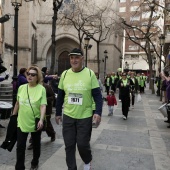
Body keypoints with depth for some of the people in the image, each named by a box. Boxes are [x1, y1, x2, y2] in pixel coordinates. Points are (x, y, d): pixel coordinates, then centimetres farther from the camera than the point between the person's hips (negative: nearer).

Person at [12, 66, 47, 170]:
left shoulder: (41, 89, -11)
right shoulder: (21, 88, 1)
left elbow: (43, 106, -16)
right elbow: (17, 103, 12)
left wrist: (41, 120, -27)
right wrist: (13, 116, 16)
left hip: (35, 123, -2)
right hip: (22, 122, 2)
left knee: (36, 145, 16)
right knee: (20, 146, 4)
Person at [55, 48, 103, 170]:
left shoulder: (90, 74, -8)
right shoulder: (65, 74, 0)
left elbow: (97, 95, -7)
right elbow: (60, 96, 8)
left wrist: (98, 112, -18)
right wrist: (58, 113, 10)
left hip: (85, 116, -2)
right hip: (68, 116, 3)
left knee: (82, 144, 5)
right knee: (69, 145, 9)